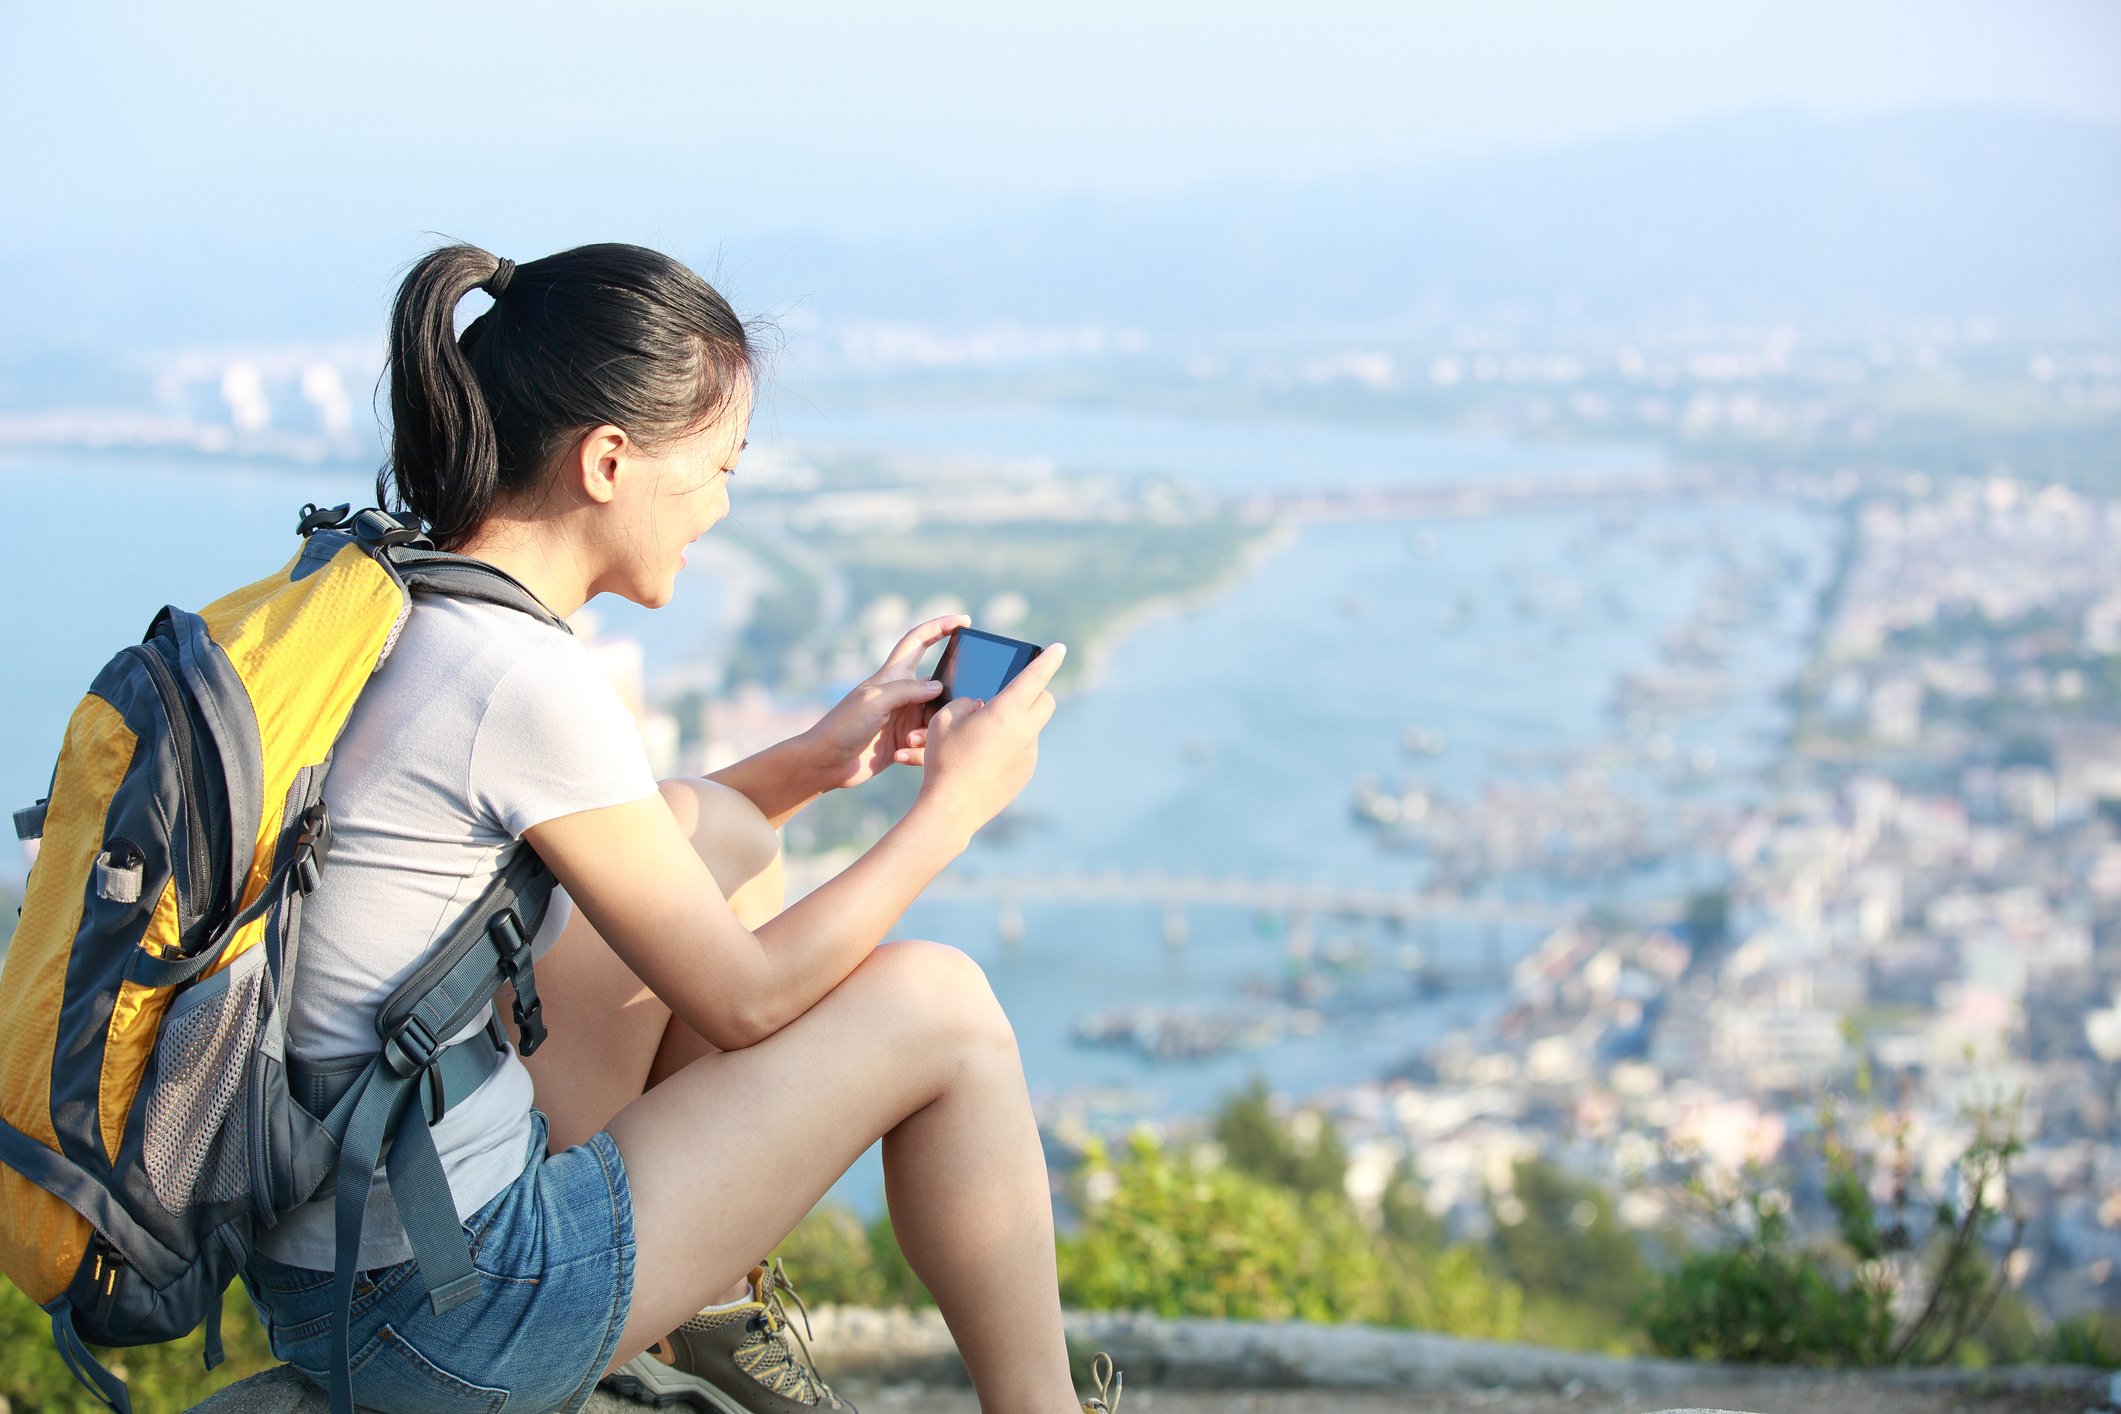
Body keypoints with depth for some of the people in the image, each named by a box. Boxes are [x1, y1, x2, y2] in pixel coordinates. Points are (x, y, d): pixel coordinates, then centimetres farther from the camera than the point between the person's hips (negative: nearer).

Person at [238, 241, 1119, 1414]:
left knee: (718, 835, 15)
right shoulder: (528, 682, -22)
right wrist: (956, 801, -1)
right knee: (938, 1006, 0)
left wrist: (816, 758, 14)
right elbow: (744, 1000, -11)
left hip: (322, 1250, 9)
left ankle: (708, 1315, 22)